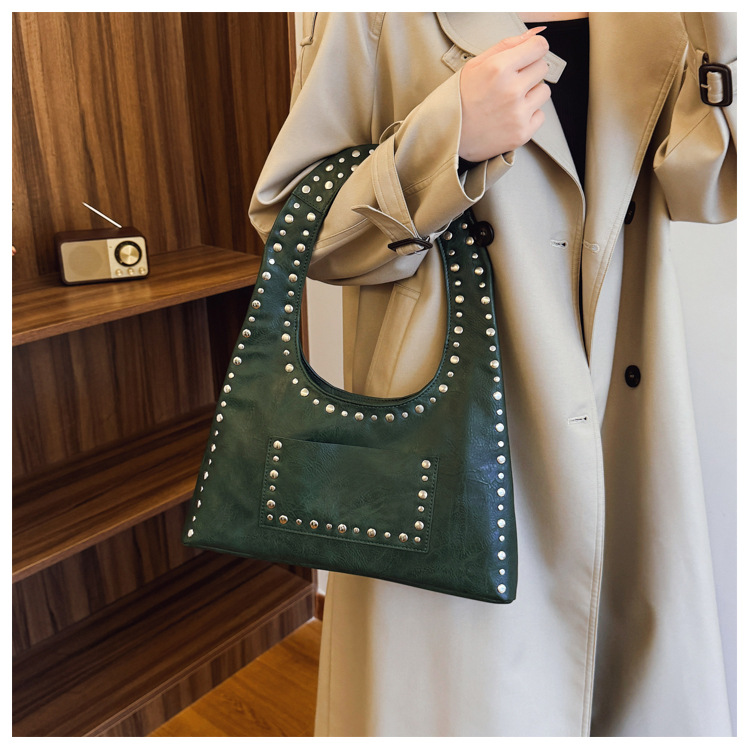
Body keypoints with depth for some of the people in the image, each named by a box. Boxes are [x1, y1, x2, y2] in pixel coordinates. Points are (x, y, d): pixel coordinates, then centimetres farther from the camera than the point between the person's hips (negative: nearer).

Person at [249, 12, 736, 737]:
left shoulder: (653, 23, 9)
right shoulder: (379, 21, -5)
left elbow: (707, 186, 0)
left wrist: (717, 27, -14)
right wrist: (447, 139, -20)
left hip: (628, 414, 5)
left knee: (650, 683, 17)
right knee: (459, 684, 8)